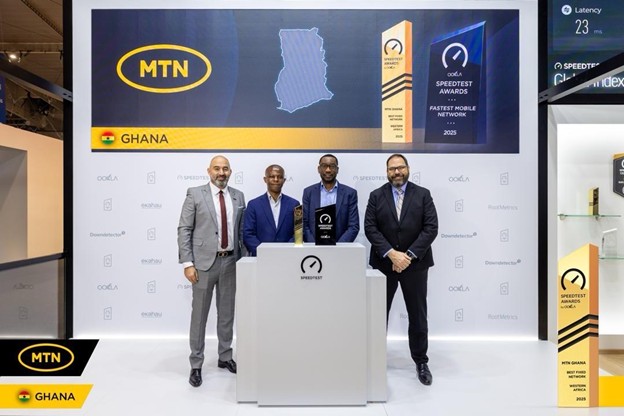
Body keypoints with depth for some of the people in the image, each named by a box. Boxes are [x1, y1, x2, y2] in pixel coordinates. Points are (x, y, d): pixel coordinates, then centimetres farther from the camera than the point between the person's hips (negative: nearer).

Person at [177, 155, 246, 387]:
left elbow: (241, 231, 11)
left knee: (227, 313, 14)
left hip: (231, 262, 4)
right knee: (199, 314, 6)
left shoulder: (238, 197, 8)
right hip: (204, 262, -3)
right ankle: (196, 364, 21)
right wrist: (187, 263, -12)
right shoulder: (195, 194, -3)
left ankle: (225, 357, 32)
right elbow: (184, 230, -6)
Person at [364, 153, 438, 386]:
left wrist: (409, 255, -15)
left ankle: (421, 362, 27)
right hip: (383, 263, 1)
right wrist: (391, 253, -16)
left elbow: (431, 228, -6)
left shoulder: (423, 194, 2)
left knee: (418, 315, 10)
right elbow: (370, 228, -5)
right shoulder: (376, 196, 3)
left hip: (415, 264, 0)